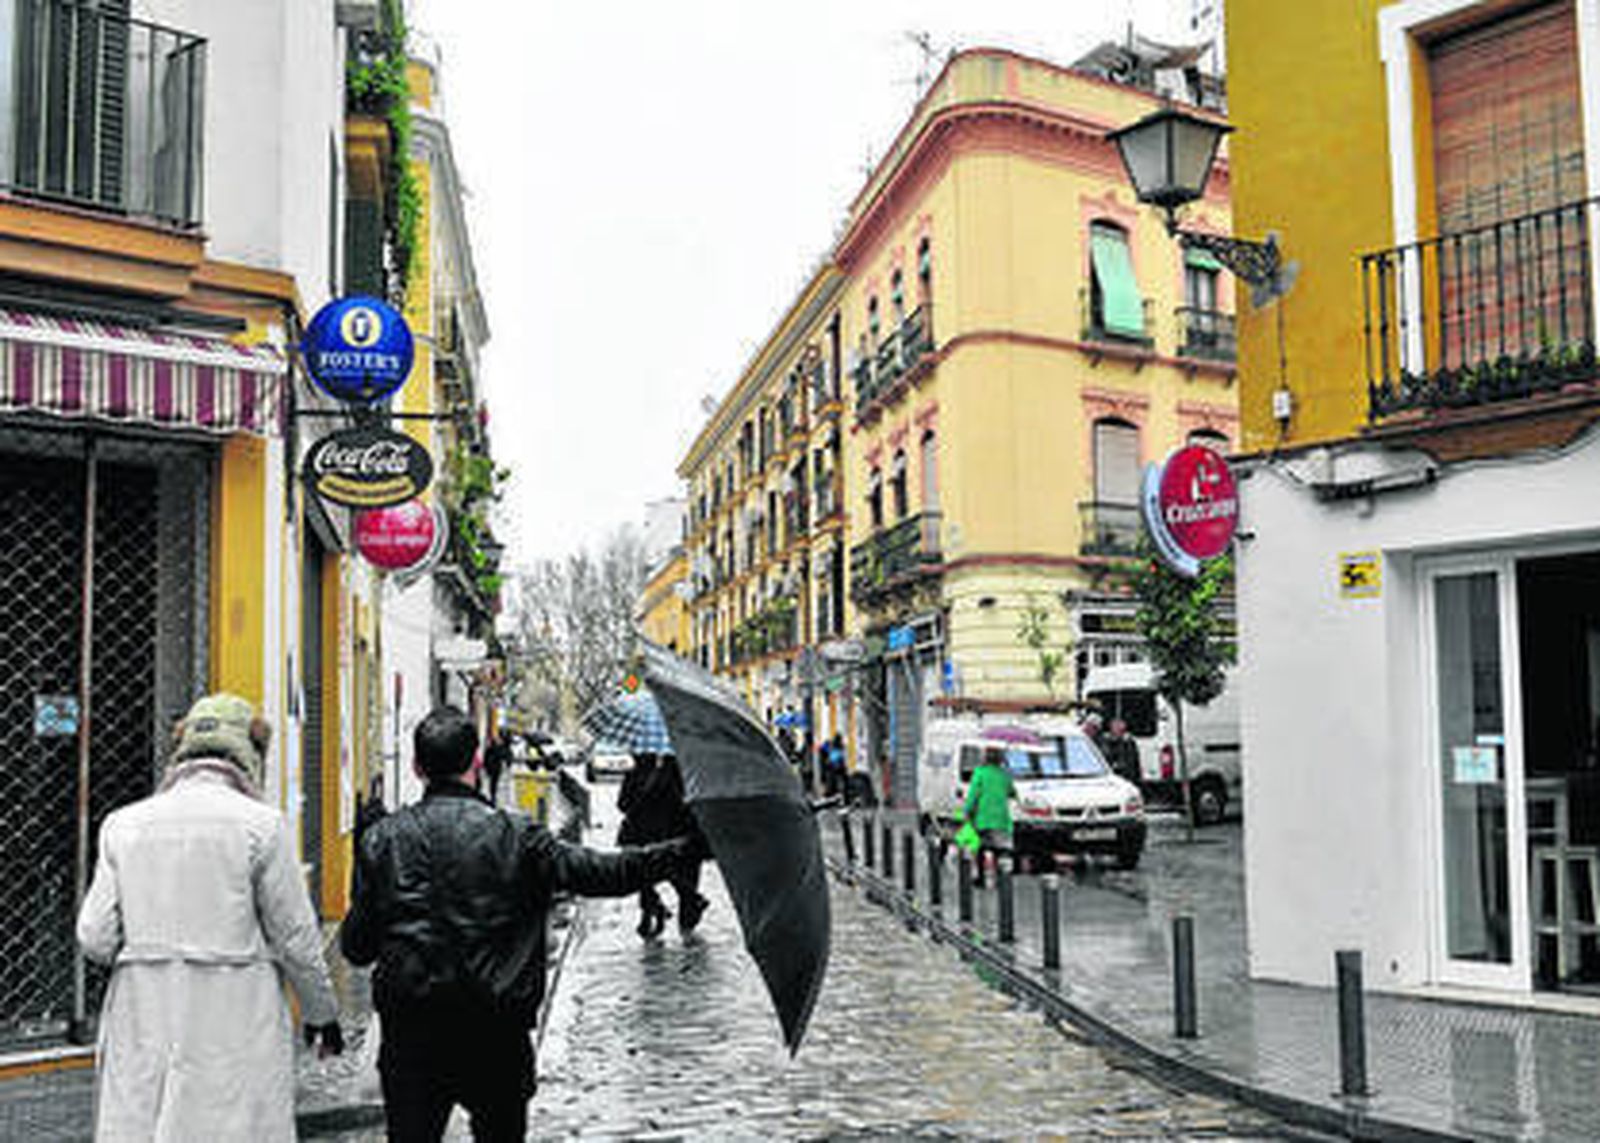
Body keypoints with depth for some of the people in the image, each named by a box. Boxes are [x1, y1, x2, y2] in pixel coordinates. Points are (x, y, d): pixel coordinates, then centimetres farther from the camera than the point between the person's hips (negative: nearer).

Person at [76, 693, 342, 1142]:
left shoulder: (123, 824, 4)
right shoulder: (260, 824, -7)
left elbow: (94, 938, 2)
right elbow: (296, 939, -3)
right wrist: (322, 1014, 11)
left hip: (141, 1033, 4)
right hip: (237, 1031, -3)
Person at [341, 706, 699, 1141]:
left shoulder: (381, 838, -2)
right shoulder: (516, 835, -8)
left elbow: (356, 949, 1)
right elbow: (601, 873, -9)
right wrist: (685, 852, -3)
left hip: (408, 1028, 1)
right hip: (494, 1028, -1)